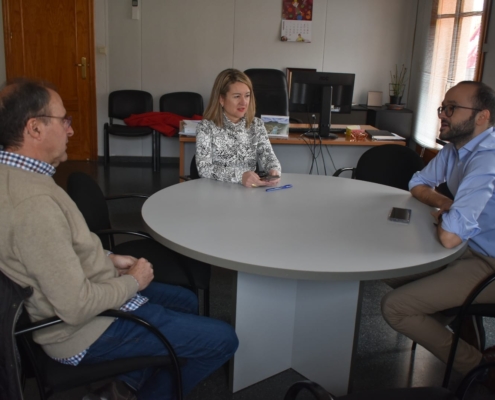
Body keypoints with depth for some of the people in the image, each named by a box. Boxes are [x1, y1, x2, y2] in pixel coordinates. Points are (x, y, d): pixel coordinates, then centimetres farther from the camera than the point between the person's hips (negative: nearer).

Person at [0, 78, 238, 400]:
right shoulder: (34, 202, -32)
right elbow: (77, 308, -31)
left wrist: (108, 260, 5)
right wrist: (133, 281, -14)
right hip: (86, 330, -10)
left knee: (187, 300, 24)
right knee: (223, 339, -4)